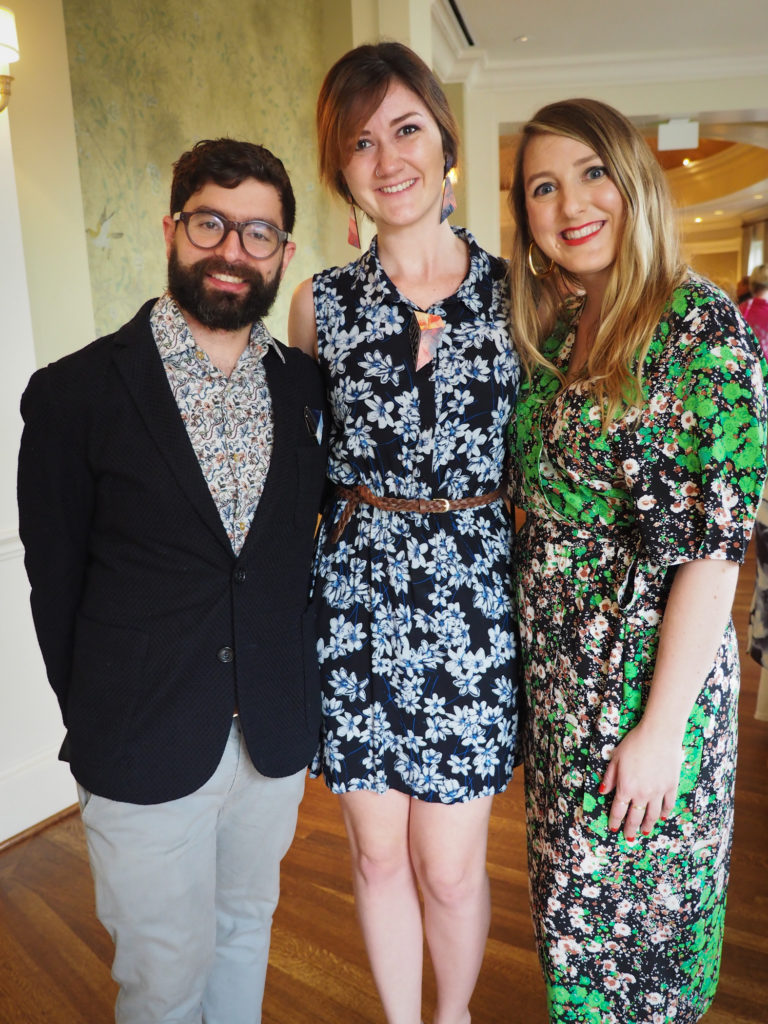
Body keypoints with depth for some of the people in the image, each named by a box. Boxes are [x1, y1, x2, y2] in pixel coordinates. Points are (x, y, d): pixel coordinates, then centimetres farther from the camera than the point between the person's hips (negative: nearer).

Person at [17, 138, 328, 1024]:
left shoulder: (307, 387, 0)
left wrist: (296, 689, 3)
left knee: (246, 926, 25)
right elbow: (56, 583, -4)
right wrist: (97, 726, 1)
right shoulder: (74, 394, -10)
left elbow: (305, 543, 6)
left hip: (277, 735, 4)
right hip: (143, 751, -3)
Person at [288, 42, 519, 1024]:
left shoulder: (513, 290, 1)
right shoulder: (320, 303, 3)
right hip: (357, 596, 1)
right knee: (378, 854, 15)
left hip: (472, 599, -1)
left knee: (450, 866, 10)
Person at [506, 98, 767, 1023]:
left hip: (650, 662, -6)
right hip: (554, 660, 7)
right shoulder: (549, 332, 6)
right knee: (569, 880, 23)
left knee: (636, 893, 14)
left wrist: (661, 725, -17)